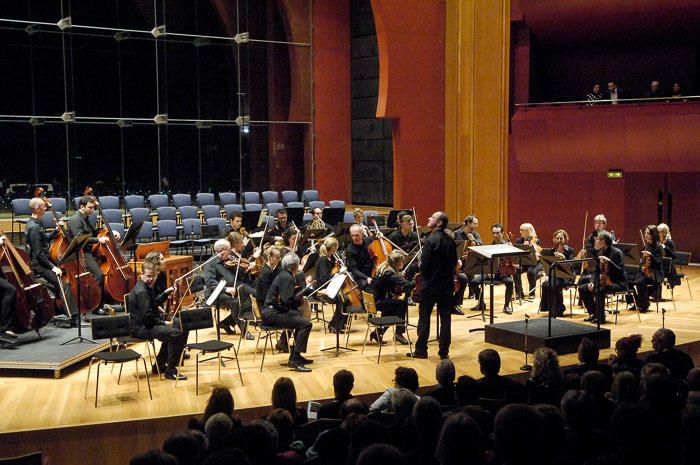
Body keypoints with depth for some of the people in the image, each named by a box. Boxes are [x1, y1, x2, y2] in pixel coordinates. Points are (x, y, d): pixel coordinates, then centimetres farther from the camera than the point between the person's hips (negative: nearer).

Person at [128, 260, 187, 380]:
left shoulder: (147, 287, 12)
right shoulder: (141, 292, -21)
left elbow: (154, 303, 27)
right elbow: (147, 318, -25)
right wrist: (163, 323, -16)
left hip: (148, 322, 11)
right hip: (140, 328, -11)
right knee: (176, 333, -25)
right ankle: (170, 371, -15)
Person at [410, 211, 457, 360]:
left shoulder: (431, 240, -16)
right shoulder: (450, 241, 3)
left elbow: (424, 264, -17)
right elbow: (454, 262, 8)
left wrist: (425, 276, 2)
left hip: (431, 284, -5)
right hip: (447, 284, 5)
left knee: (424, 317, 6)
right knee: (445, 318, 8)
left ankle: (421, 350, 10)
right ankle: (444, 351, 12)